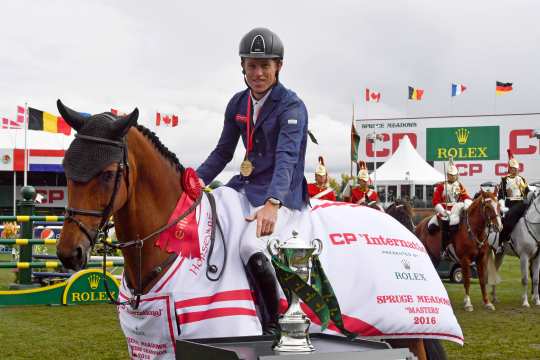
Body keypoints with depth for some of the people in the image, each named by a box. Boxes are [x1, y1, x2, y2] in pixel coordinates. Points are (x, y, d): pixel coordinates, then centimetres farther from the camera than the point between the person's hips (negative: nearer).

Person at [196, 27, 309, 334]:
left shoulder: (291, 106, -13)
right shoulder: (238, 104, 8)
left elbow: (286, 157, -27)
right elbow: (223, 153, 15)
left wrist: (272, 203, -42)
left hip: (281, 194, -8)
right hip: (245, 186, 8)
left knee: (251, 247, -33)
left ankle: (274, 325, -17)